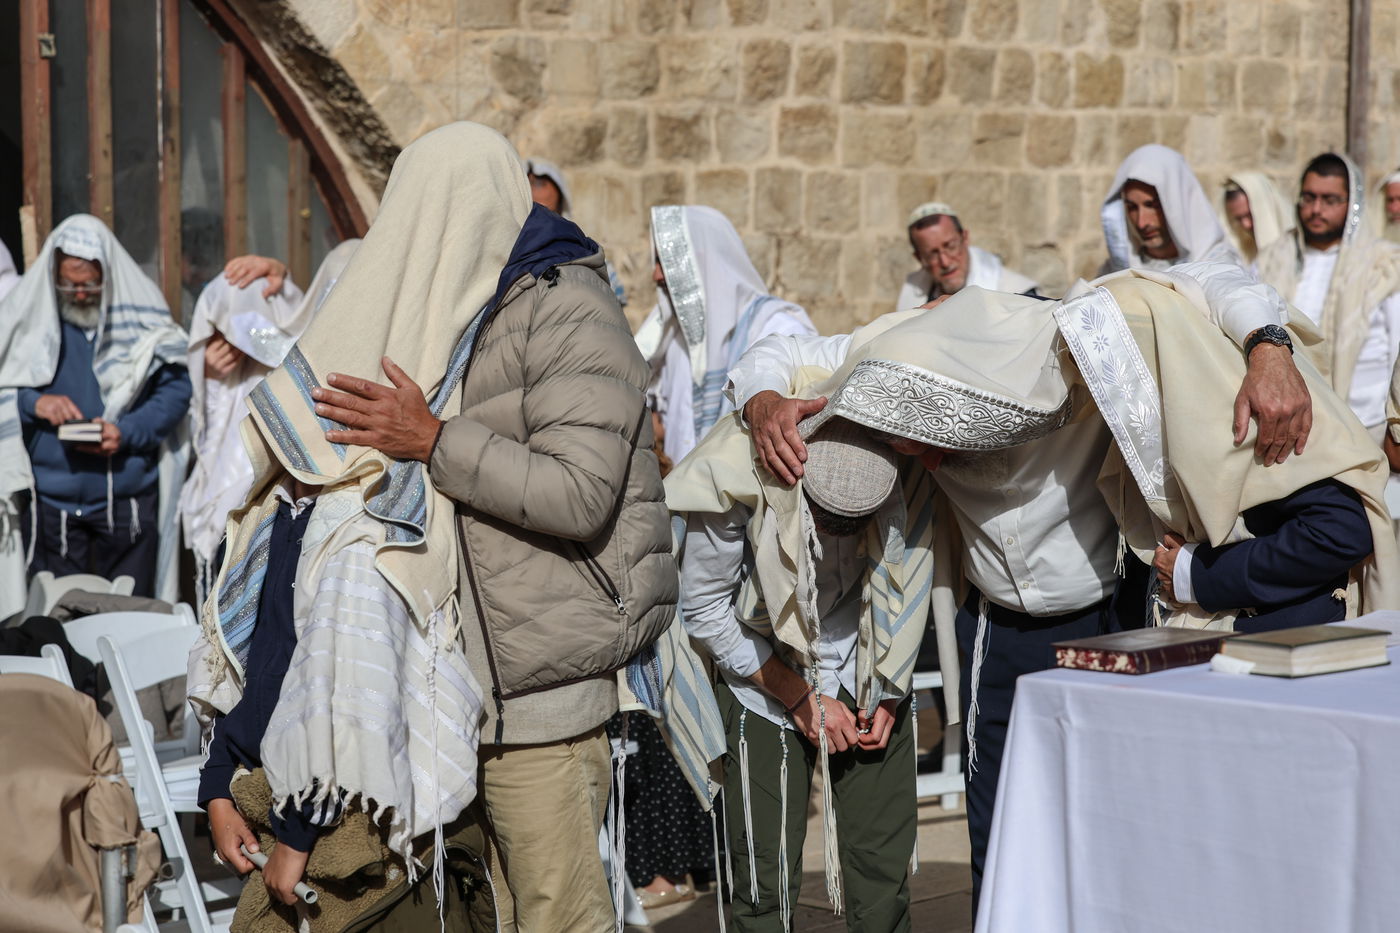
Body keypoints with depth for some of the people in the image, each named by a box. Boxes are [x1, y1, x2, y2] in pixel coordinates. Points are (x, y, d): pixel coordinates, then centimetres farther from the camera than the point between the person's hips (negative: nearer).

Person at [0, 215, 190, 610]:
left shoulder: (142, 314, 0)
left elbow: (175, 389, -1)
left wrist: (127, 432, -16)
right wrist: (33, 403, -17)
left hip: (128, 497, -1)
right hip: (50, 499, 1)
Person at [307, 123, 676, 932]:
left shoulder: (567, 314, -9)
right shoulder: (458, 313, 19)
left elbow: (581, 495, -20)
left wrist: (431, 440, -19)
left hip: (541, 680, -8)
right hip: (464, 672, 9)